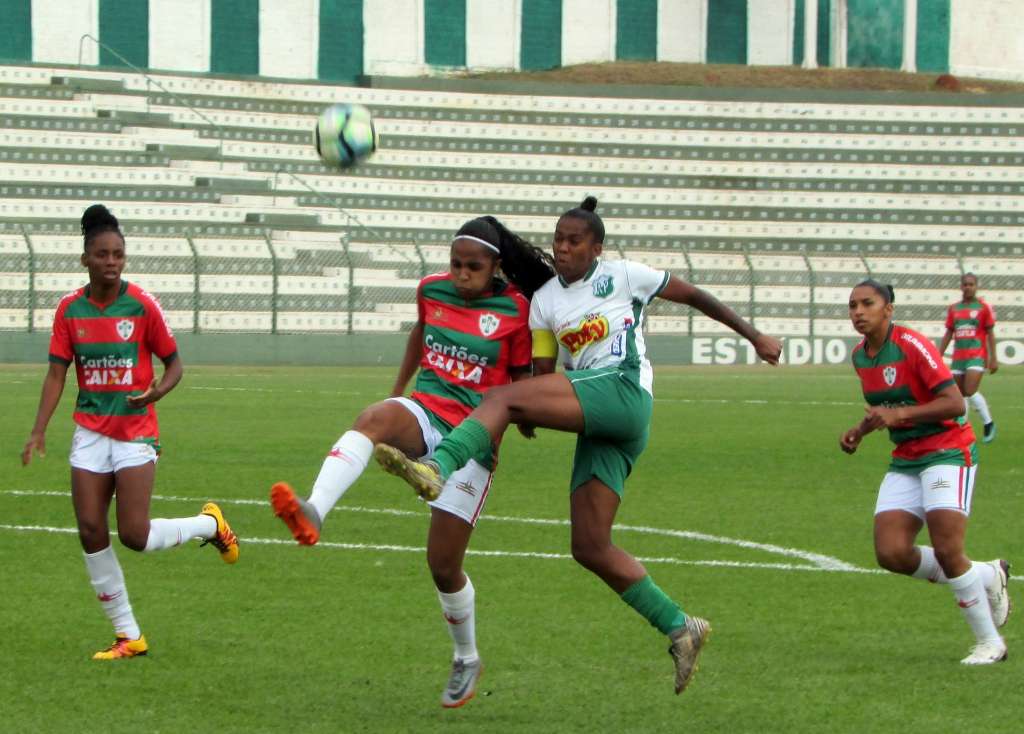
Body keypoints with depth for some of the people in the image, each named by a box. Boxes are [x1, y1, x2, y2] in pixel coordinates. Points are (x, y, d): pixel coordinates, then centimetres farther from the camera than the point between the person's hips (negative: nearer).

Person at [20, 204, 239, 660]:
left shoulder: (141, 305, -8)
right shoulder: (69, 309, 1)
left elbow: (173, 362, 0)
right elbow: (57, 372, 2)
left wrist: (158, 391, -22)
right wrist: (39, 431, -7)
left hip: (135, 432, -4)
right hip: (89, 431, 4)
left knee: (134, 536, -10)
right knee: (91, 532, -4)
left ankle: (210, 524, 20)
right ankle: (128, 636, 6)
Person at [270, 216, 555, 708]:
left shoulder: (516, 311, -6)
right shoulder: (432, 290, 6)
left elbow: (524, 381, 4)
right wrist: (397, 388, 36)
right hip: (424, 411, 3)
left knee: (444, 564, -1)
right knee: (372, 419, -37)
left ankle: (467, 660, 27)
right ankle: (312, 513, -61)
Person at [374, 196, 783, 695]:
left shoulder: (622, 276, 8)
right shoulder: (544, 302, 21)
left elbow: (694, 296, 17)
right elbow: (542, 373, 23)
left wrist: (754, 336, 20)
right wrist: (530, 417, 1)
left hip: (623, 392, -7)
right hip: (596, 428, 7)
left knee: (501, 398, -24)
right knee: (590, 548, 0)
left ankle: (438, 468, -47)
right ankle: (680, 629, 8)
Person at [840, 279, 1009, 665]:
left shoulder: (912, 345, -16)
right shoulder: (860, 355, 8)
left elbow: (954, 403, -22)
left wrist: (898, 415, -30)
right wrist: (859, 431, 6)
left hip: (947, 451, -8)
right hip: (905, 461, 8)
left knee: (946, 551, -17)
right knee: (891, 554, -8)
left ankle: (990, 643, 0)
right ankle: (987, 576, 14)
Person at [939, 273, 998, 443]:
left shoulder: (983, 307, -1)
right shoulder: (954, 309, 11)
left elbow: (990, 334, 0)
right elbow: (948, 334, 15)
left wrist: (993, 358, -5)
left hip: (977, 357, -5)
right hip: (958, 358, 5)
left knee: (970, 392, -16)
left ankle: (988, 423, 2)